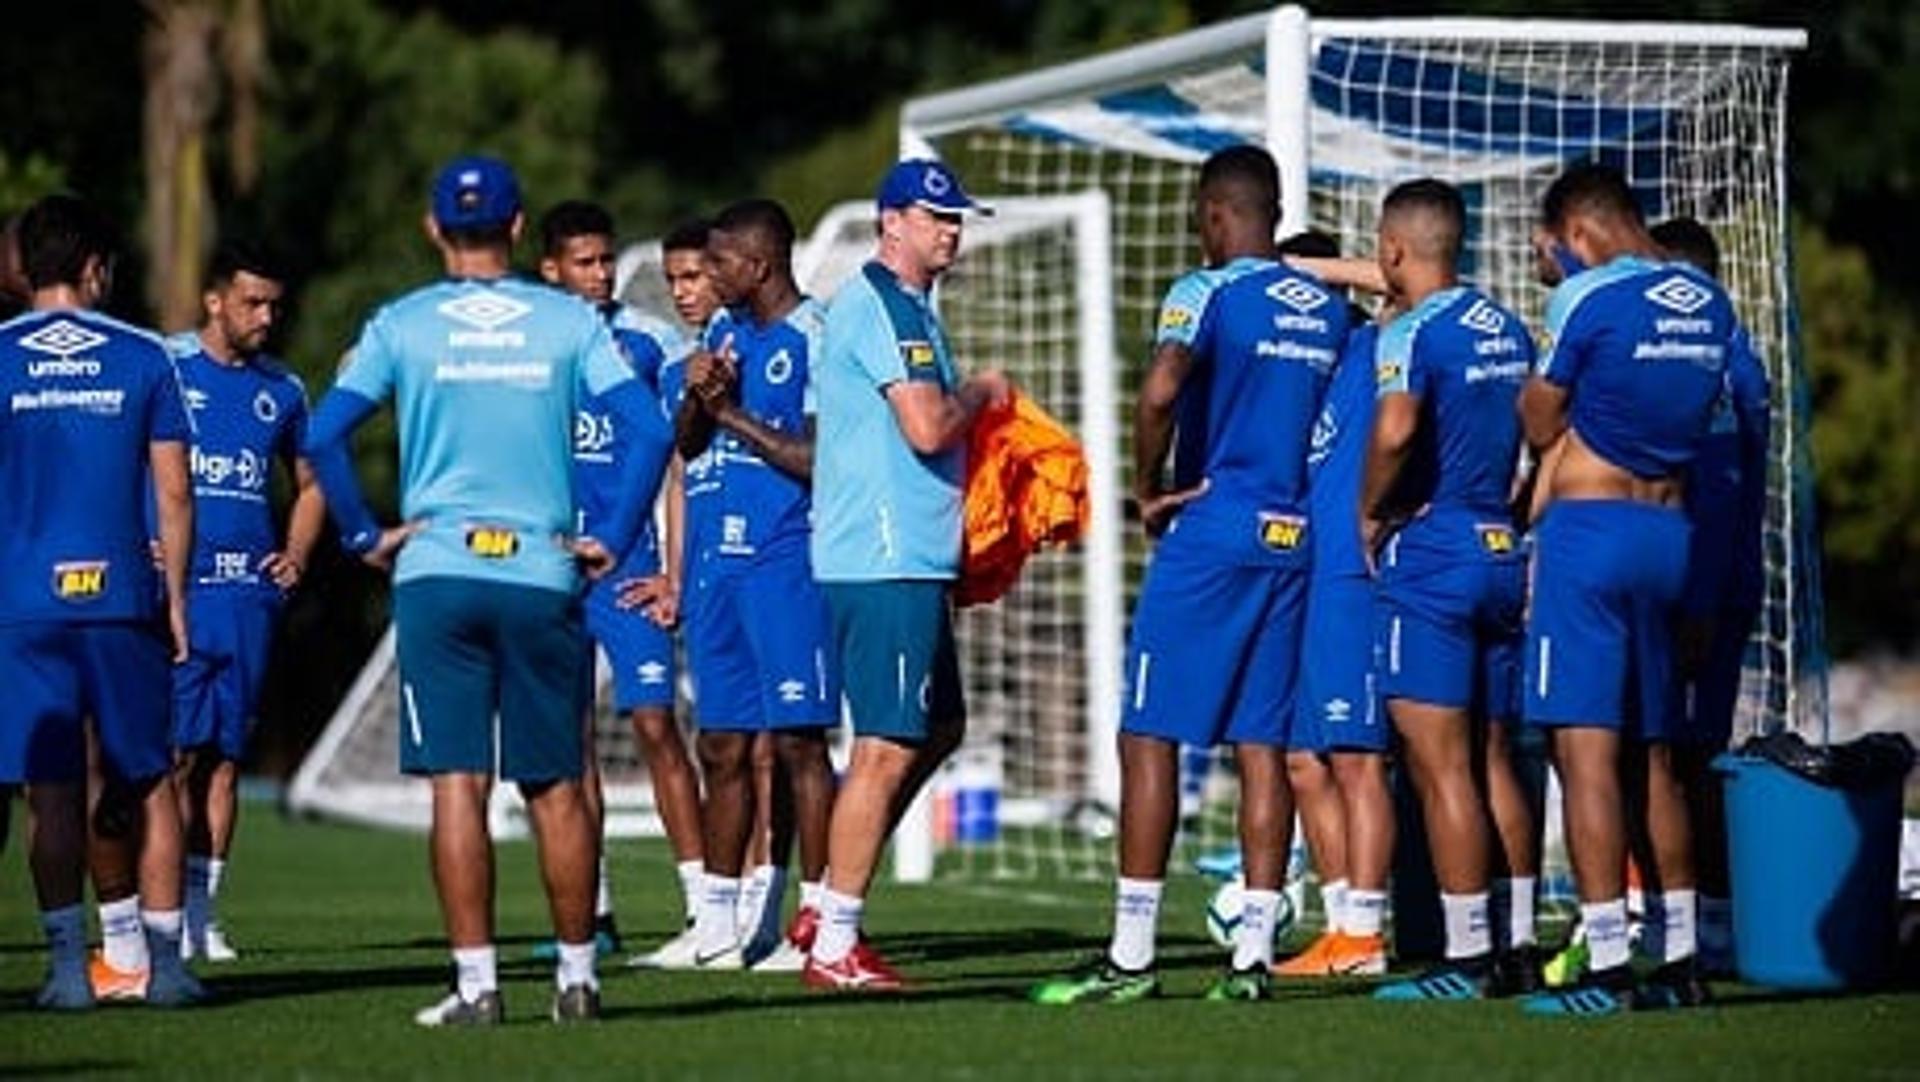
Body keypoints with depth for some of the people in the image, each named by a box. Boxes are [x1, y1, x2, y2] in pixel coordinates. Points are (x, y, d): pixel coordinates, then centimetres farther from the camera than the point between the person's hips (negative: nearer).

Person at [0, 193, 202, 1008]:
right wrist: (175, 597, 12)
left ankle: (68, 964, -3)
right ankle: (161, 961, 8)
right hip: (122, 598, 0)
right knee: (145, 782, 9)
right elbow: (174, 495, 4)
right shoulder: (143, 358, 4)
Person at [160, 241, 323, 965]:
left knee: (225, 756, 6)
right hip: (178, 586, -4)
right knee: (176, 752, -9)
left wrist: (296, 554, 11)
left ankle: (204, 909, 10)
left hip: (250, 590, 5)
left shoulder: (280, 388, 14)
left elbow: (309, 483, 26)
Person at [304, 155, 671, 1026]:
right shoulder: (568, 321, 4)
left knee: (457, 784, -1)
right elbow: (650, 429, -4)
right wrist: (613, 540, 2)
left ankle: (476, 983, -5)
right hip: (542, 574, 1)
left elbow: (323, 437, -5)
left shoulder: (401, 326, 2)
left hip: (436, 571, -1)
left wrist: (364, 536, 4)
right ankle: (576, 976, 14)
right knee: (556, 788, 9)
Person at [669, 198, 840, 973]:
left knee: (797, 741, -6)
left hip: (784, 558, -8)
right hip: (716, 558, 8)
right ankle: (718, 922, 14)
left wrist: (732, 414, -12)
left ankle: (814, 919, -3)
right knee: (722, 746, 10)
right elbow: (687, 445, 18)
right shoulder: (723, 330, 15)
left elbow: (816, 462, -14)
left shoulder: (813, 340, -9)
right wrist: (695, 396, -2)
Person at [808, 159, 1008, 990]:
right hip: (885, 559, -11)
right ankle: (835, 946, -6)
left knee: (939, 729, 18)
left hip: (914, 557, 11)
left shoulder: (912, 305, 19)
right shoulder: (877, 304, -13)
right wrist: (979, 392, -5)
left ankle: (833, 909, 21)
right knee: (888, 749, -10)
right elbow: (926, 428, -21)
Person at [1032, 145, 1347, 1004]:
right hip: (1293, 541, 6)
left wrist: (1147, 489, -11)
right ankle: (1253, 954, 3)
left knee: (1150, 738, -2)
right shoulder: (1328, 309, 12)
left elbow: (1160, 391, -25)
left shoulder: (1209, 294, -8)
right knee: (1262, 746, 7)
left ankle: (1130, 956, -5)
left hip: (1208, 537, -6)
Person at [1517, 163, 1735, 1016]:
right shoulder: (1708, 303, 10)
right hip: (1670, 530, 7)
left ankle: (1606, 966, -14)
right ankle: (1678, 959, 15)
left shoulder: (1588, 298, -9)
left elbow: (1540, 425, -1)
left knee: (1585, 746, -8)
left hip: (1590, 525, -7)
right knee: (1653, 754, 14)